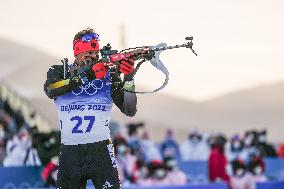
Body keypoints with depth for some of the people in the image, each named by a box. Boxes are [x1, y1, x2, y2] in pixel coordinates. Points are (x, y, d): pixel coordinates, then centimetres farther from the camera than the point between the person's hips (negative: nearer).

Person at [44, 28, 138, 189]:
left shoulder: (109, 76, 5)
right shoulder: (60, 72, 7)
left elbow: (130, 110, -2)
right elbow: (50, 90, -17)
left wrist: (128, 78, -16)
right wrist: (88, 75, -25)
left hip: (101, 151, -1)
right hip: (69, 152, 1)